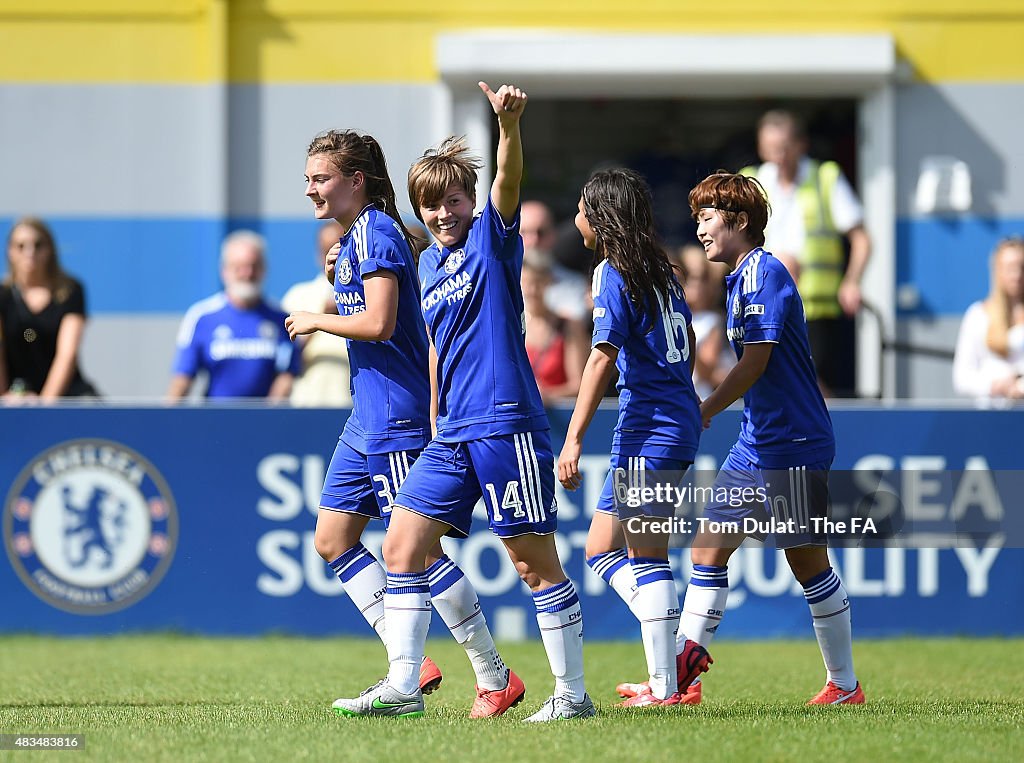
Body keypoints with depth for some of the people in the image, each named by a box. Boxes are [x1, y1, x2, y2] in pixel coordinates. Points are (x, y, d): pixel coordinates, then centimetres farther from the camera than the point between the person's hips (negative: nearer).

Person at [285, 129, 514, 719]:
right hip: (366, 420, 11)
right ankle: (412, 665, 9)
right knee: (333, 539, 8)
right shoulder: (352, 239, 16)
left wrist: (317, 321, -10)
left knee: (418, 547, -8)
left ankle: (494, 677, -2)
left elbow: (379, 323, -22)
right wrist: (338, 278, 12)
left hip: (397, 416, -11)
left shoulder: (377, 233, -14)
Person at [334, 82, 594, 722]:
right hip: (452, 432, 8)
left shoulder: (492, 237, -4)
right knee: (403, 544, 1)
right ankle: (404, 684, 4)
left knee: (535, 562, -3)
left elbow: (509, 179, -24)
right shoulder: (429, 265, 16)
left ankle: (573, 693, 5)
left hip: (506, 424, -8)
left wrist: (509, 124, -42)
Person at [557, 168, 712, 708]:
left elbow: (604, 357, -17)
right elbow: (687, 340, 25)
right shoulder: (660, 269, 15)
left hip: (649, 430, -9)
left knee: (646, 557, -6)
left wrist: (574, 440, -19)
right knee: (601, 549, 12)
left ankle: (666, 687, -7)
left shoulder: (613, 274, -10)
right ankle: (679, 651, 5)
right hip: (679, 418, 9)